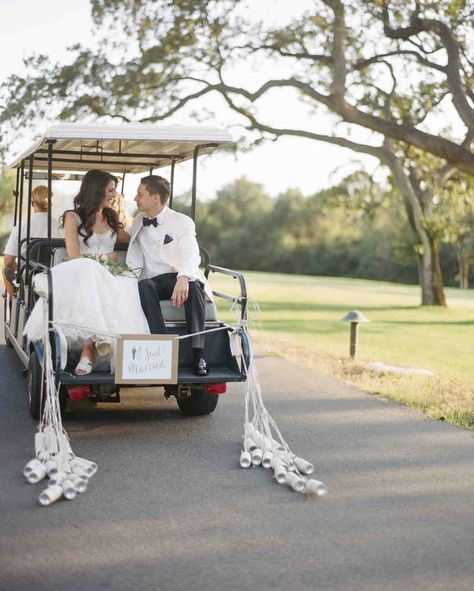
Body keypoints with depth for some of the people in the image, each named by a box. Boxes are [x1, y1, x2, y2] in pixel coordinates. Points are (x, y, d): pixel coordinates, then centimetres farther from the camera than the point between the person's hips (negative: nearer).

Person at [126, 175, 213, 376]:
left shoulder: (182, 222, 0)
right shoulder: (138, 223, 18)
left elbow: (191, 254, -18)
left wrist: (183, 278, -40)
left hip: (182, 278, -3)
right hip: (153, 281, 3)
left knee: (194, 285, -37)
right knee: (144, 286, -33)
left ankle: (198, 354, -41)